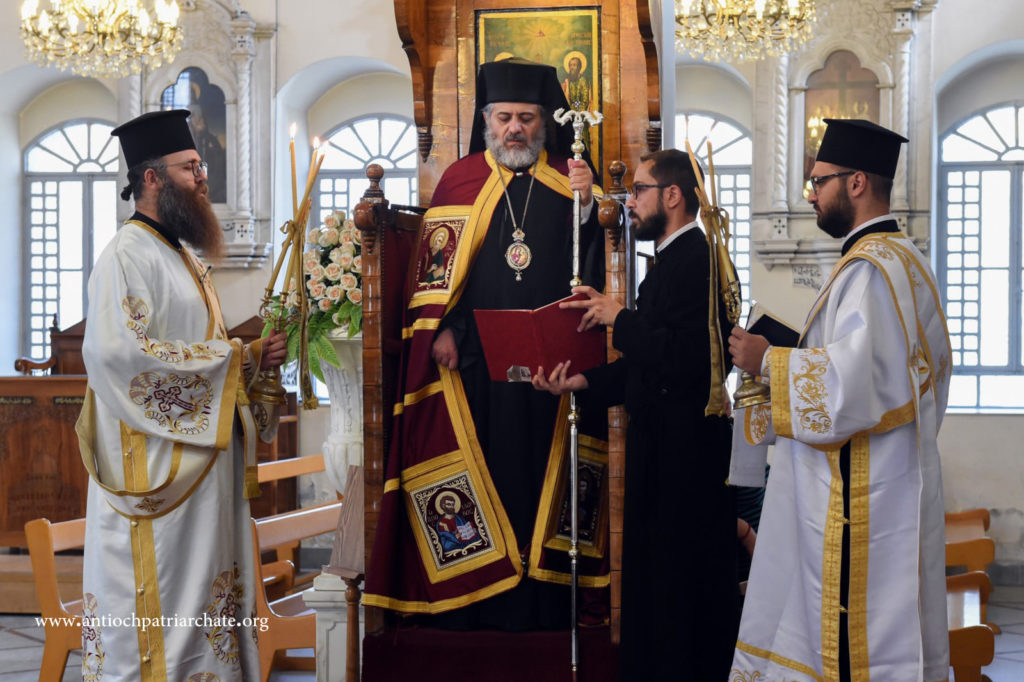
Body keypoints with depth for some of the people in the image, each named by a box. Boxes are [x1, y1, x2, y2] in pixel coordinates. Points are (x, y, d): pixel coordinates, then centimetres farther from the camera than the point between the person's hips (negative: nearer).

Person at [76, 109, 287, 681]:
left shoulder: (185, 259, 18)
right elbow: (117, 350, -25)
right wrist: (232, 356, -17)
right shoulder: (127, 256, -12)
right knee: (156, 602, -6)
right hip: (156, 461, -9)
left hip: (205, 453, 9)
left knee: (205, 584, 10)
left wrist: (252, 355, 4)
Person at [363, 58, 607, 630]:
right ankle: (471, 596, 8)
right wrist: (440, 328, -4)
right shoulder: (460, 180, 10)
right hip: (473, 357, 0)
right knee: (478, 468, 1)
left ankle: (540, 598, 6)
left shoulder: (570, 178, 10)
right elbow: (434, 262, 7)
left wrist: (585, 205, -15)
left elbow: (591, 260, 1)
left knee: (541, 468, 0)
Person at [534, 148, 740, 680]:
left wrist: (620, 318, -17)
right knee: (653, 578, 16)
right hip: (660, 448, 10)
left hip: (685, 454, -10)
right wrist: (584, 382, 5)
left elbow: (688, 358, -27)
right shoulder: (670, 261, 16)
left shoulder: (699, 261, -16)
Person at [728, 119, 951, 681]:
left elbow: (849, 384, -26)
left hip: (861, 498, -10)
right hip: (888, 477, 10)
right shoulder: (904, 259, 16)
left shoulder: (869, 267, -17)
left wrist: (768, 360, -12)